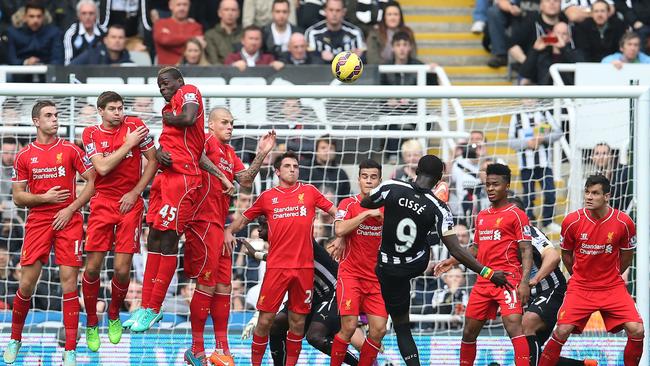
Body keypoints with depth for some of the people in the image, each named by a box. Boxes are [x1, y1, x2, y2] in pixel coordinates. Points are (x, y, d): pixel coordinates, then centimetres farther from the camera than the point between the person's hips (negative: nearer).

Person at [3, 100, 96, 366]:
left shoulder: (70, 150, 2)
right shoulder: (25, 156, 5)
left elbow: (92, 182, 2)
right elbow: (18, 197, 7)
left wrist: (71, 209, -7)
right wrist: (44, 198, -10)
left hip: (68, 222, -1)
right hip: (37, 222, 1)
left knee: (69, 282, -7)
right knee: (26, 284, -1)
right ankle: (15, 339, 20)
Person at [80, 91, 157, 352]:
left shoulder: (135, 126, -2)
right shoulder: (91, 134, 1)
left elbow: (153, 161, 1)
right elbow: (102, 167, -12)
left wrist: (134, 193, -5)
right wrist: (129, 144, -13)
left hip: (130, 204, -1)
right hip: (102, 203, 1)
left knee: (122, 269, -6)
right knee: (92, 267, -4)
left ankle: (114, 316, 20)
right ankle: (91, 324, 12)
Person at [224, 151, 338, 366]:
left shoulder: (309, 192, 8)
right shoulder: (267, 197, 8)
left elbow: (336, 212, 13)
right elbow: (244, 218, 17)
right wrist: (229, 231, -1)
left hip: (304, 266, 1)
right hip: (276, 266, -1)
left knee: (298, 321, 5)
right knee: (265, 320, -5)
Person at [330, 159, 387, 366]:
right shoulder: (349, 204, -4)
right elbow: (339, 230, -21)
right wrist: (367, 213, -20)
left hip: (376, 277, 4)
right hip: (350, 274, -4)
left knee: (379, 329, -5)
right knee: (349, 327, -15)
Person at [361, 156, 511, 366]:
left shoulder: (391, 189, -17)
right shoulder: (437, 208, -17)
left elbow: (364, 204, 4)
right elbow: (455, 250, -22)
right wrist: (488, 273, -18)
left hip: (389, 269, -1)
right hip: (418, 265, 1)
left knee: (401, 326, 9)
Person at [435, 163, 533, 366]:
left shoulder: (516, 215, -4)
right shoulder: (481, 216, 17)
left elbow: (526, 251, -9)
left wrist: (525, 281, -20)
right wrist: (452, 261, 14)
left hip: (508, 279, -7)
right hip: (483, 281, 7)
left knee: (514, 325, -22)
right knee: (469, 331, 10)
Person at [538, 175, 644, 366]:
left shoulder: (623, 222, -10)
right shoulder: (572, 221, -10)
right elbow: (566, 254, 8)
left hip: (612, 288, 0)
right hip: (580, 287, 0)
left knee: (636, 330, -15)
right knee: (562, 330, -15)